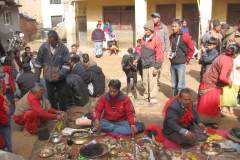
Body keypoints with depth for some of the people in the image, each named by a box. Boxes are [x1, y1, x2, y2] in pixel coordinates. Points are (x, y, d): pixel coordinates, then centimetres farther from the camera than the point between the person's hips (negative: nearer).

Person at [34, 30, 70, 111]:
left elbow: (66, 63, -13)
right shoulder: (43, 47, -10)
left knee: (62, 95, 10)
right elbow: (38, 62, -1)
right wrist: (37, 76, 0)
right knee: (50, 96, 16)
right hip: (48, 77, 2)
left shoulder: (63, 48, -15)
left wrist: (60, 74, -24)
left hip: (60, 77, -2)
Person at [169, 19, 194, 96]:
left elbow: (191, 49, -4)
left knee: (180, 85, -7)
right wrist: (170, 55, 13)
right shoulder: (171, 36, 8)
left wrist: (187, 59, 0)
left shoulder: (185, 36, -10)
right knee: (174, 84, 15)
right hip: (172, 64, 6)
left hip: (181, 64, -6)